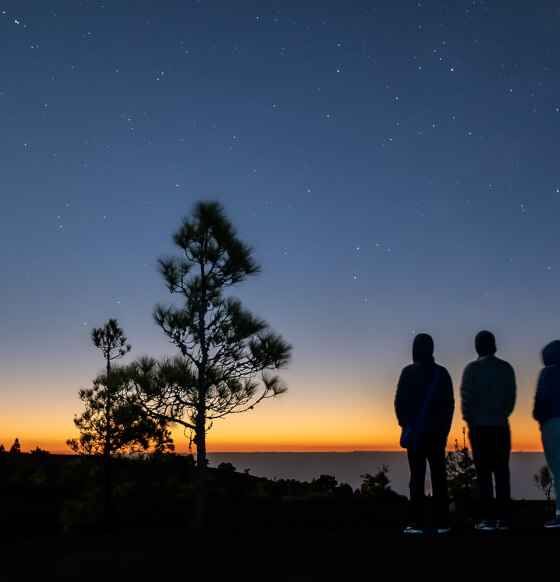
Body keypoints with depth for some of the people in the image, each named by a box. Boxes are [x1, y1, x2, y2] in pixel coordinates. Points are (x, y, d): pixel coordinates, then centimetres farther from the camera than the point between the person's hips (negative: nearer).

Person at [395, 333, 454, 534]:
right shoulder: (442, 372, 5)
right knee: (439, 476, 7)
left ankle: (417, 523, -2)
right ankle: (442, 523, 6)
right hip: (437, 432, 3)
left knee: (417, 476, -1)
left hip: (415, 432, -3)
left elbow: (400, 401, -7)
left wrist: (404, 424, 7)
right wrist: (445, 428, 12)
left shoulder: (409, 372, -6)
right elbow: (450, 403, 7)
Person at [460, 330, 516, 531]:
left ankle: (488, 518, -1)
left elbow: (466, 398, -7)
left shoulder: (472, 368, -5)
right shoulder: (507, 368, 7)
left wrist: (470, 420, 6)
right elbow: (511, 397, 8)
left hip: (480, 427, -3)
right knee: (501, 472, 6)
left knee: (484, 473, -1)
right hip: (501, 427, 3)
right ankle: (502, 518, 7)